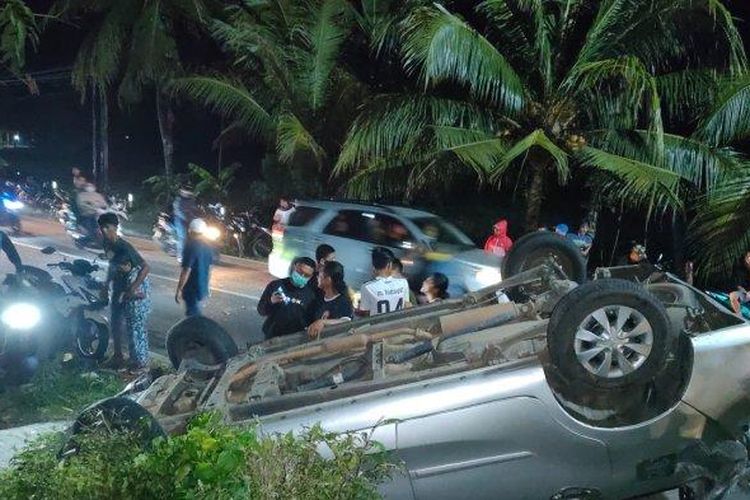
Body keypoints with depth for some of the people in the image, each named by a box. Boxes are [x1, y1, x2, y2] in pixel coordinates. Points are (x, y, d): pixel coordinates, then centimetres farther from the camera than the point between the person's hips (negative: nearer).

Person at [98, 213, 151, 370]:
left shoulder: (125, 247, -25)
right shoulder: (107, 245, 0)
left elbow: (146, 267, -26)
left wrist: (132, 289, -29)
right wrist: (107, 285, 16)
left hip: (131, 292, -9)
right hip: (117, 290, 9)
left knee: (133, 326, -1)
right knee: (115, 323, 18)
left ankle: (138, 360, 11)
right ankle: (117, 355, 34)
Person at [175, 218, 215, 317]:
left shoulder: (191, 246, -19)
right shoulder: (208, 247, 5)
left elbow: (186, 270, -21)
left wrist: (179, 290, -16)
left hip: (192, 289, -8)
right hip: (202, 288, 8)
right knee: (195, 314, 21)